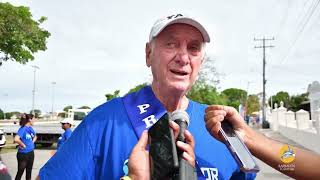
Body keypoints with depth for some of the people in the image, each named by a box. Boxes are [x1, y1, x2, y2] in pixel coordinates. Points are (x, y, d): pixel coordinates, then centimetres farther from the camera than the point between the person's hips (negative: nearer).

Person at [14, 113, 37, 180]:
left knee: (29, 171, 17)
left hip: (31, 153, 8)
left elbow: (35, 136, 26)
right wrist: (23, 145, -21)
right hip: (23, 154, -8)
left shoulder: (30, 128, 5)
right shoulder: (23, 128, -19)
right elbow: (16, 139, -35)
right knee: (20, 172, 4)